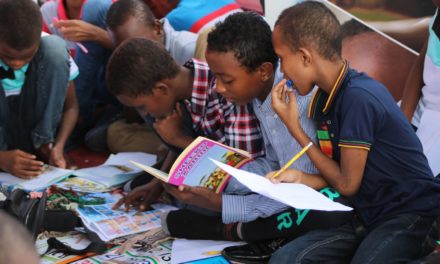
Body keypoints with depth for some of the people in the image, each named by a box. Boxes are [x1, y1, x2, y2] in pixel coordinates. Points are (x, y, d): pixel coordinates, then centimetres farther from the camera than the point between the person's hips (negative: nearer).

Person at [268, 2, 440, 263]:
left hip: (412, 215, -7)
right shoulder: (324, 98, 6)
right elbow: (338, 175, 10)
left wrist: (294, 127, -8)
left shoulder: (358, 97, -20)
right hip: (370, 217, 7)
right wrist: (298, 178, -8)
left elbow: (347, 184, -13)